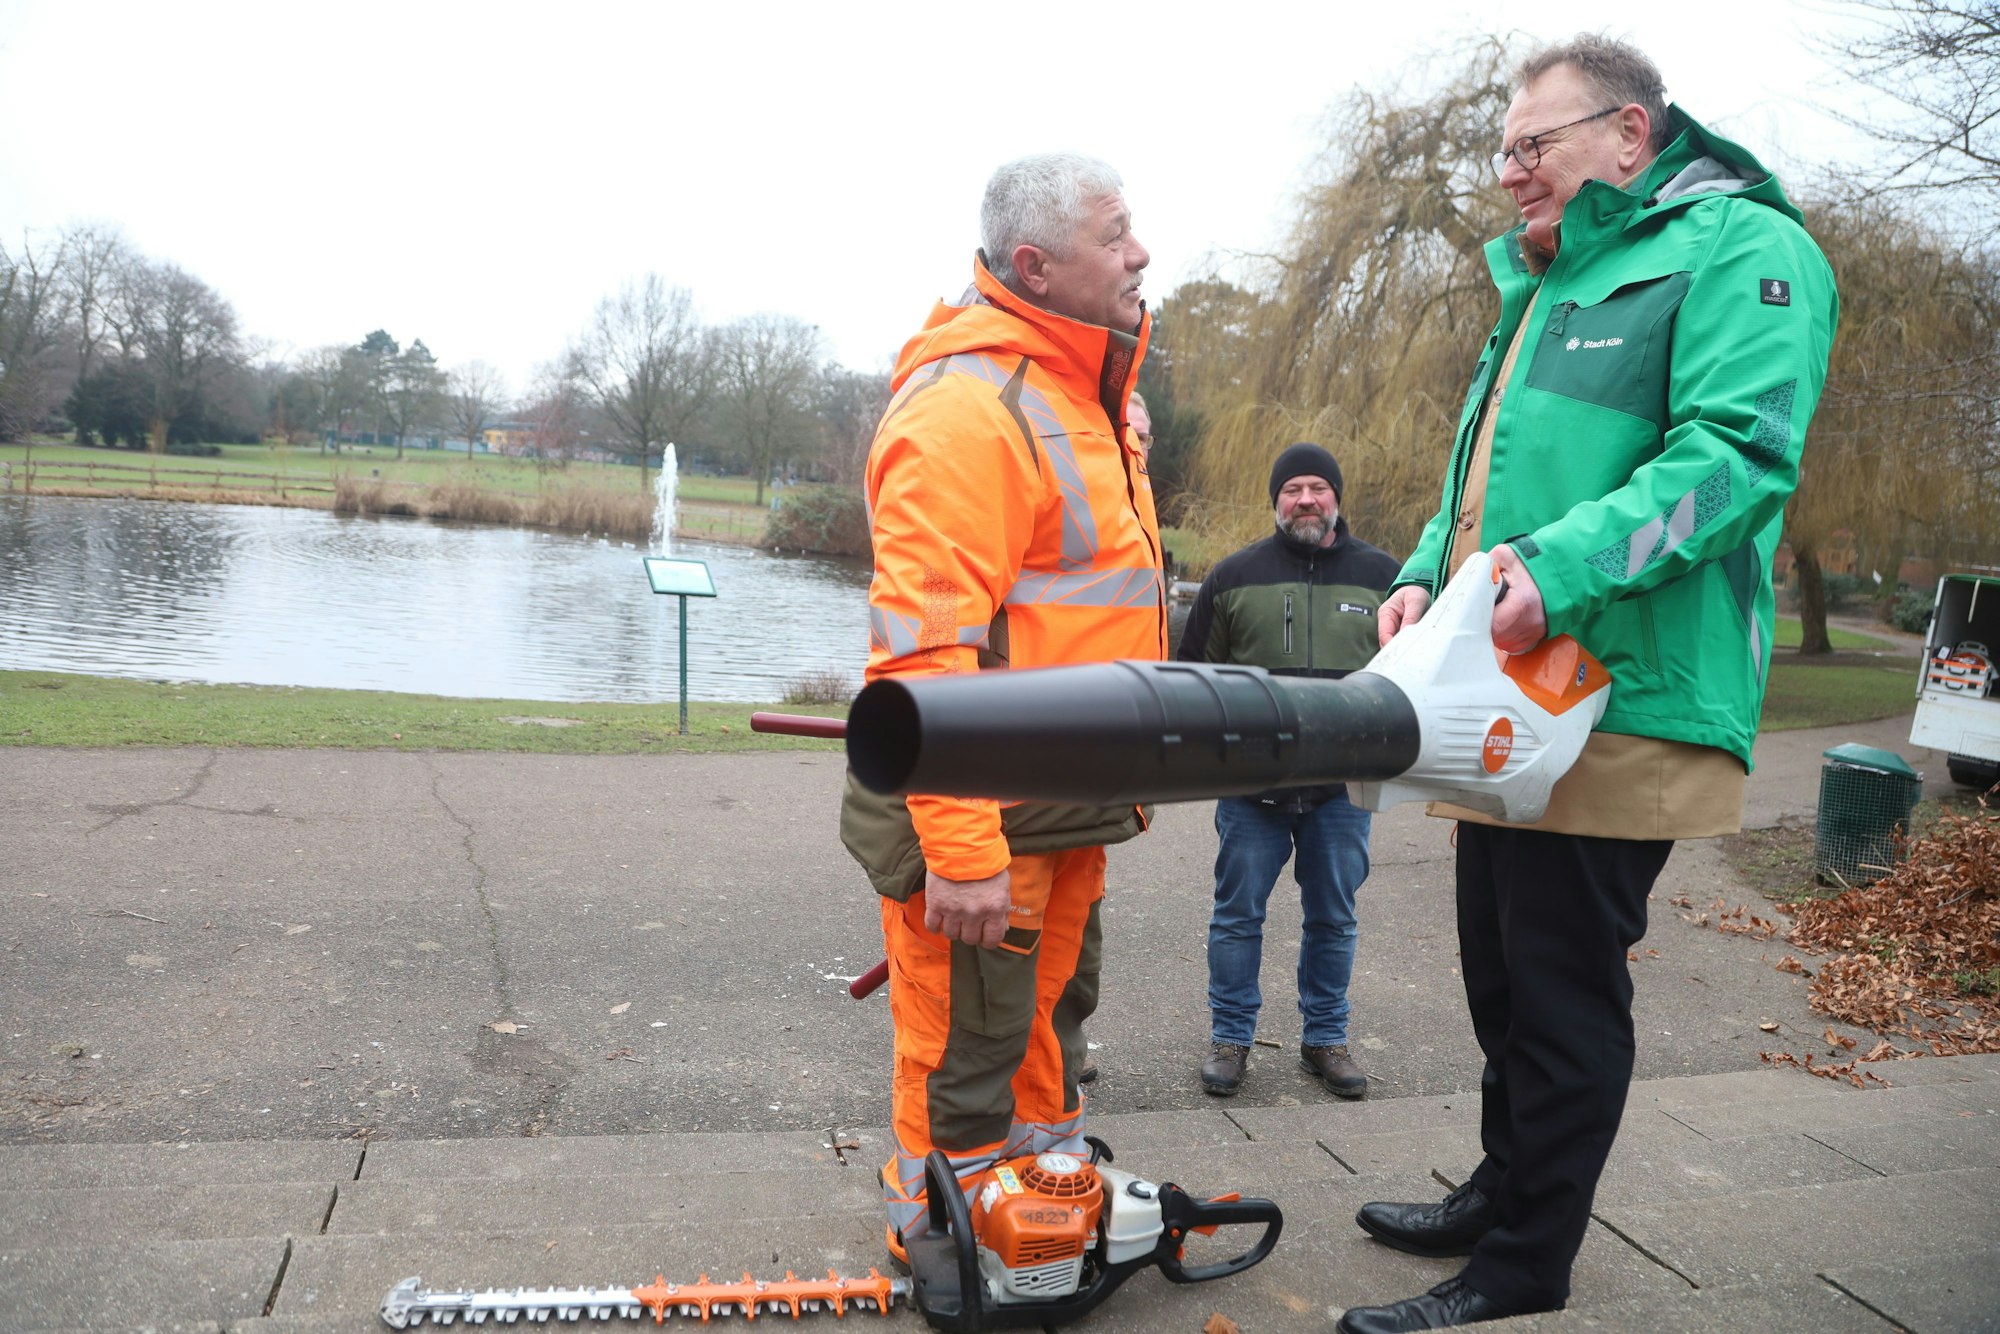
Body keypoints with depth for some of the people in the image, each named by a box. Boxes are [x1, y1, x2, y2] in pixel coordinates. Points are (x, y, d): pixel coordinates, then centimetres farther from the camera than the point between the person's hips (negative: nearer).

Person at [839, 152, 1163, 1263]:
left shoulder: (1088, 395, 13)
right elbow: (925, 649, -27)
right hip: (978, 811, -10)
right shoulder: (967, 405, -21)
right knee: (967, 1054, 5)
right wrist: (960, 851, -28)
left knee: (1052, 1015, 23)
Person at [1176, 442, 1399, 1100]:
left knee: (1333, 920, 11)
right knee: (1237, 915, 6)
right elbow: (1194, 672, 9)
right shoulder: (1234, 575, 3)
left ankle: (1325, 1039, 26)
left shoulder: (1382, 575, 6)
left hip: (1343, 787, 1)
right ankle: (1230, 1037, 20)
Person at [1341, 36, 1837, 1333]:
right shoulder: (1546, 287, 22)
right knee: (1503, 978, 19)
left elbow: (1738, 449, -20)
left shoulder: (1738, 248, -6)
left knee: (1564, 998, 0)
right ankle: (1503, 1192, 37)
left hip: (1620, 714, -9)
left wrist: (1562, 564, -31)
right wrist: (1428, 571, 6)